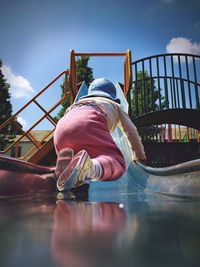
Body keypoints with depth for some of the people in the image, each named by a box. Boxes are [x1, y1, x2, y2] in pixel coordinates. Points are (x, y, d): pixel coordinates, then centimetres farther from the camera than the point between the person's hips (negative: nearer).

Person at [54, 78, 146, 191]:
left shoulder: (80, 102, 46)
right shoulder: (115, 105, 37)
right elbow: (132, 131, 34)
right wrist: (139, 155, 49)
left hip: (61, 127, 5)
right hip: (88, 123, -5)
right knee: (118, 164, -3)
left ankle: (67, 159, -13)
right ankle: (91, 167, -35)